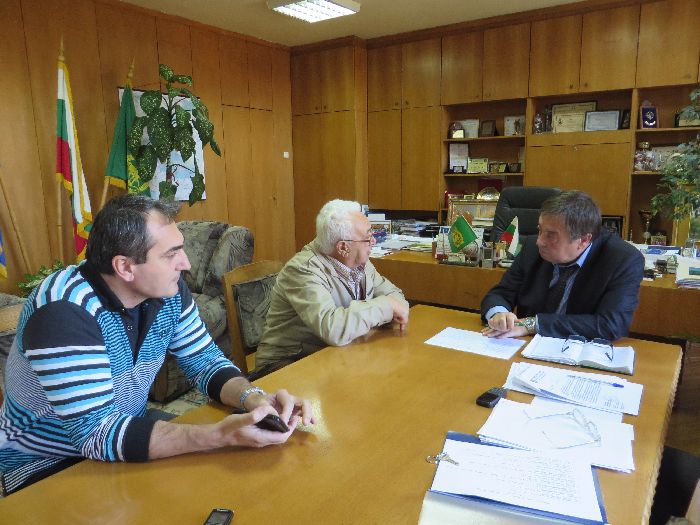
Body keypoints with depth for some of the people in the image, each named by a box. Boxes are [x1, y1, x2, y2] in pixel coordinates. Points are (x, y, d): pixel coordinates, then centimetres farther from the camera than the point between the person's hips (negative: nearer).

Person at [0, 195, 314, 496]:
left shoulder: (166, 290, -10)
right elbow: (96, 434, -33)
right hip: (45, 466, -6)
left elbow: (205, 360, -3)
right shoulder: (64, 311, -30)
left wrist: (254, 398, -24)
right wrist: (220, 435, -41)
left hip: (130, 432, 6)